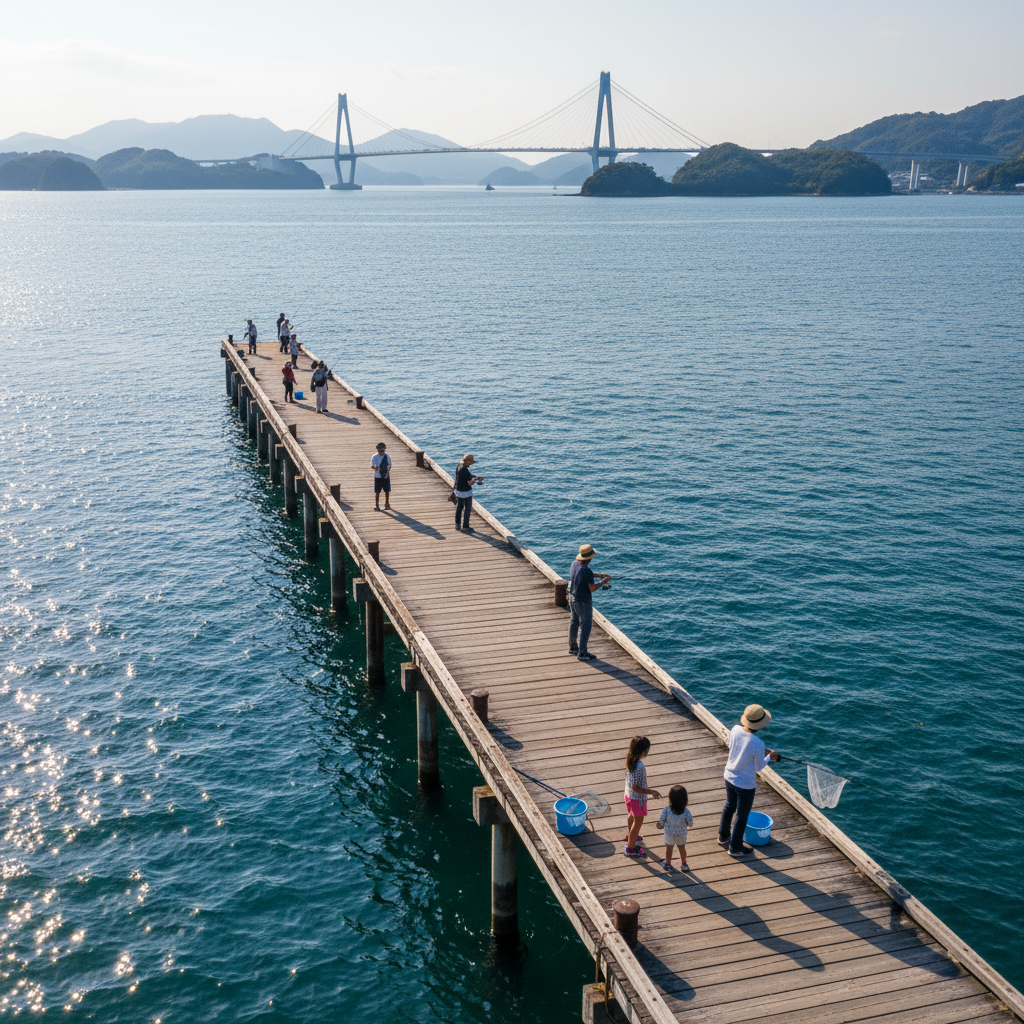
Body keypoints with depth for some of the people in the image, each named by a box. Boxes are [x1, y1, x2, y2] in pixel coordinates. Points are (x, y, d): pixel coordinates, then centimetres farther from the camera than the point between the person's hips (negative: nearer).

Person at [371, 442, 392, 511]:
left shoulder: (387, 456, 2)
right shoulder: (375, 457, -9)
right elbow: (372, 464, -18)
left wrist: (388, 470, -7)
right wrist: (375, 467, -40)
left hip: (386, 476, 3)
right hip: (378, 477, -3)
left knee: (387, 491, 10)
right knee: (377, 492, 0)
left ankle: (387, 504, 29)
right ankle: (377, 505, 9)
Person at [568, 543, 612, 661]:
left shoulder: (575, 564, -3)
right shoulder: (587, 571, -28)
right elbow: (592, 589, -22)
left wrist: (598, 575, 13)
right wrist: (603, 582, -9)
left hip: (572, 598, 9)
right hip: (583, 602, -9)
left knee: (574, 623, 22)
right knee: (586, 626, 2)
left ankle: (572, 647, 38)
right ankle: (582, 653, 6)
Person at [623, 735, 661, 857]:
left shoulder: (630, 760, -10)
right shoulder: (639, 767, -36)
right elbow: (635, 787, -32)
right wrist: (651, 792, -26)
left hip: (629, 795, 8)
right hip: (637, 798, -8)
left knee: (631, 815, 31)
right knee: (638, 821, 11)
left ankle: (631, 836, 56)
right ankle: (630, 848, 25)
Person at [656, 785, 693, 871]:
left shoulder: (666, 810, -32)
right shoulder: (685, 811, -30)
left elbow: (661, 822, -17)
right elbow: (690, 823, -17)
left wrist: (658, 826, 6)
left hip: (669, 834, -1)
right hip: (682, 834, 1)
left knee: (668, 848, 24)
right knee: (682, 848, 25)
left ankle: (668, 863, 43)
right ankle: (683, 864, 45)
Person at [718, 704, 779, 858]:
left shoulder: (735, 730, -14)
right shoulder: (758, 744, -31)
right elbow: (759, 767, -18)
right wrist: (769, 757, 1)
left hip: (729, 777, 6)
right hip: (746, 784, -6)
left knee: (729, 807, 28)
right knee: (742, 816, 14)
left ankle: (723, 836, 48)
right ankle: (735, 848, 31)